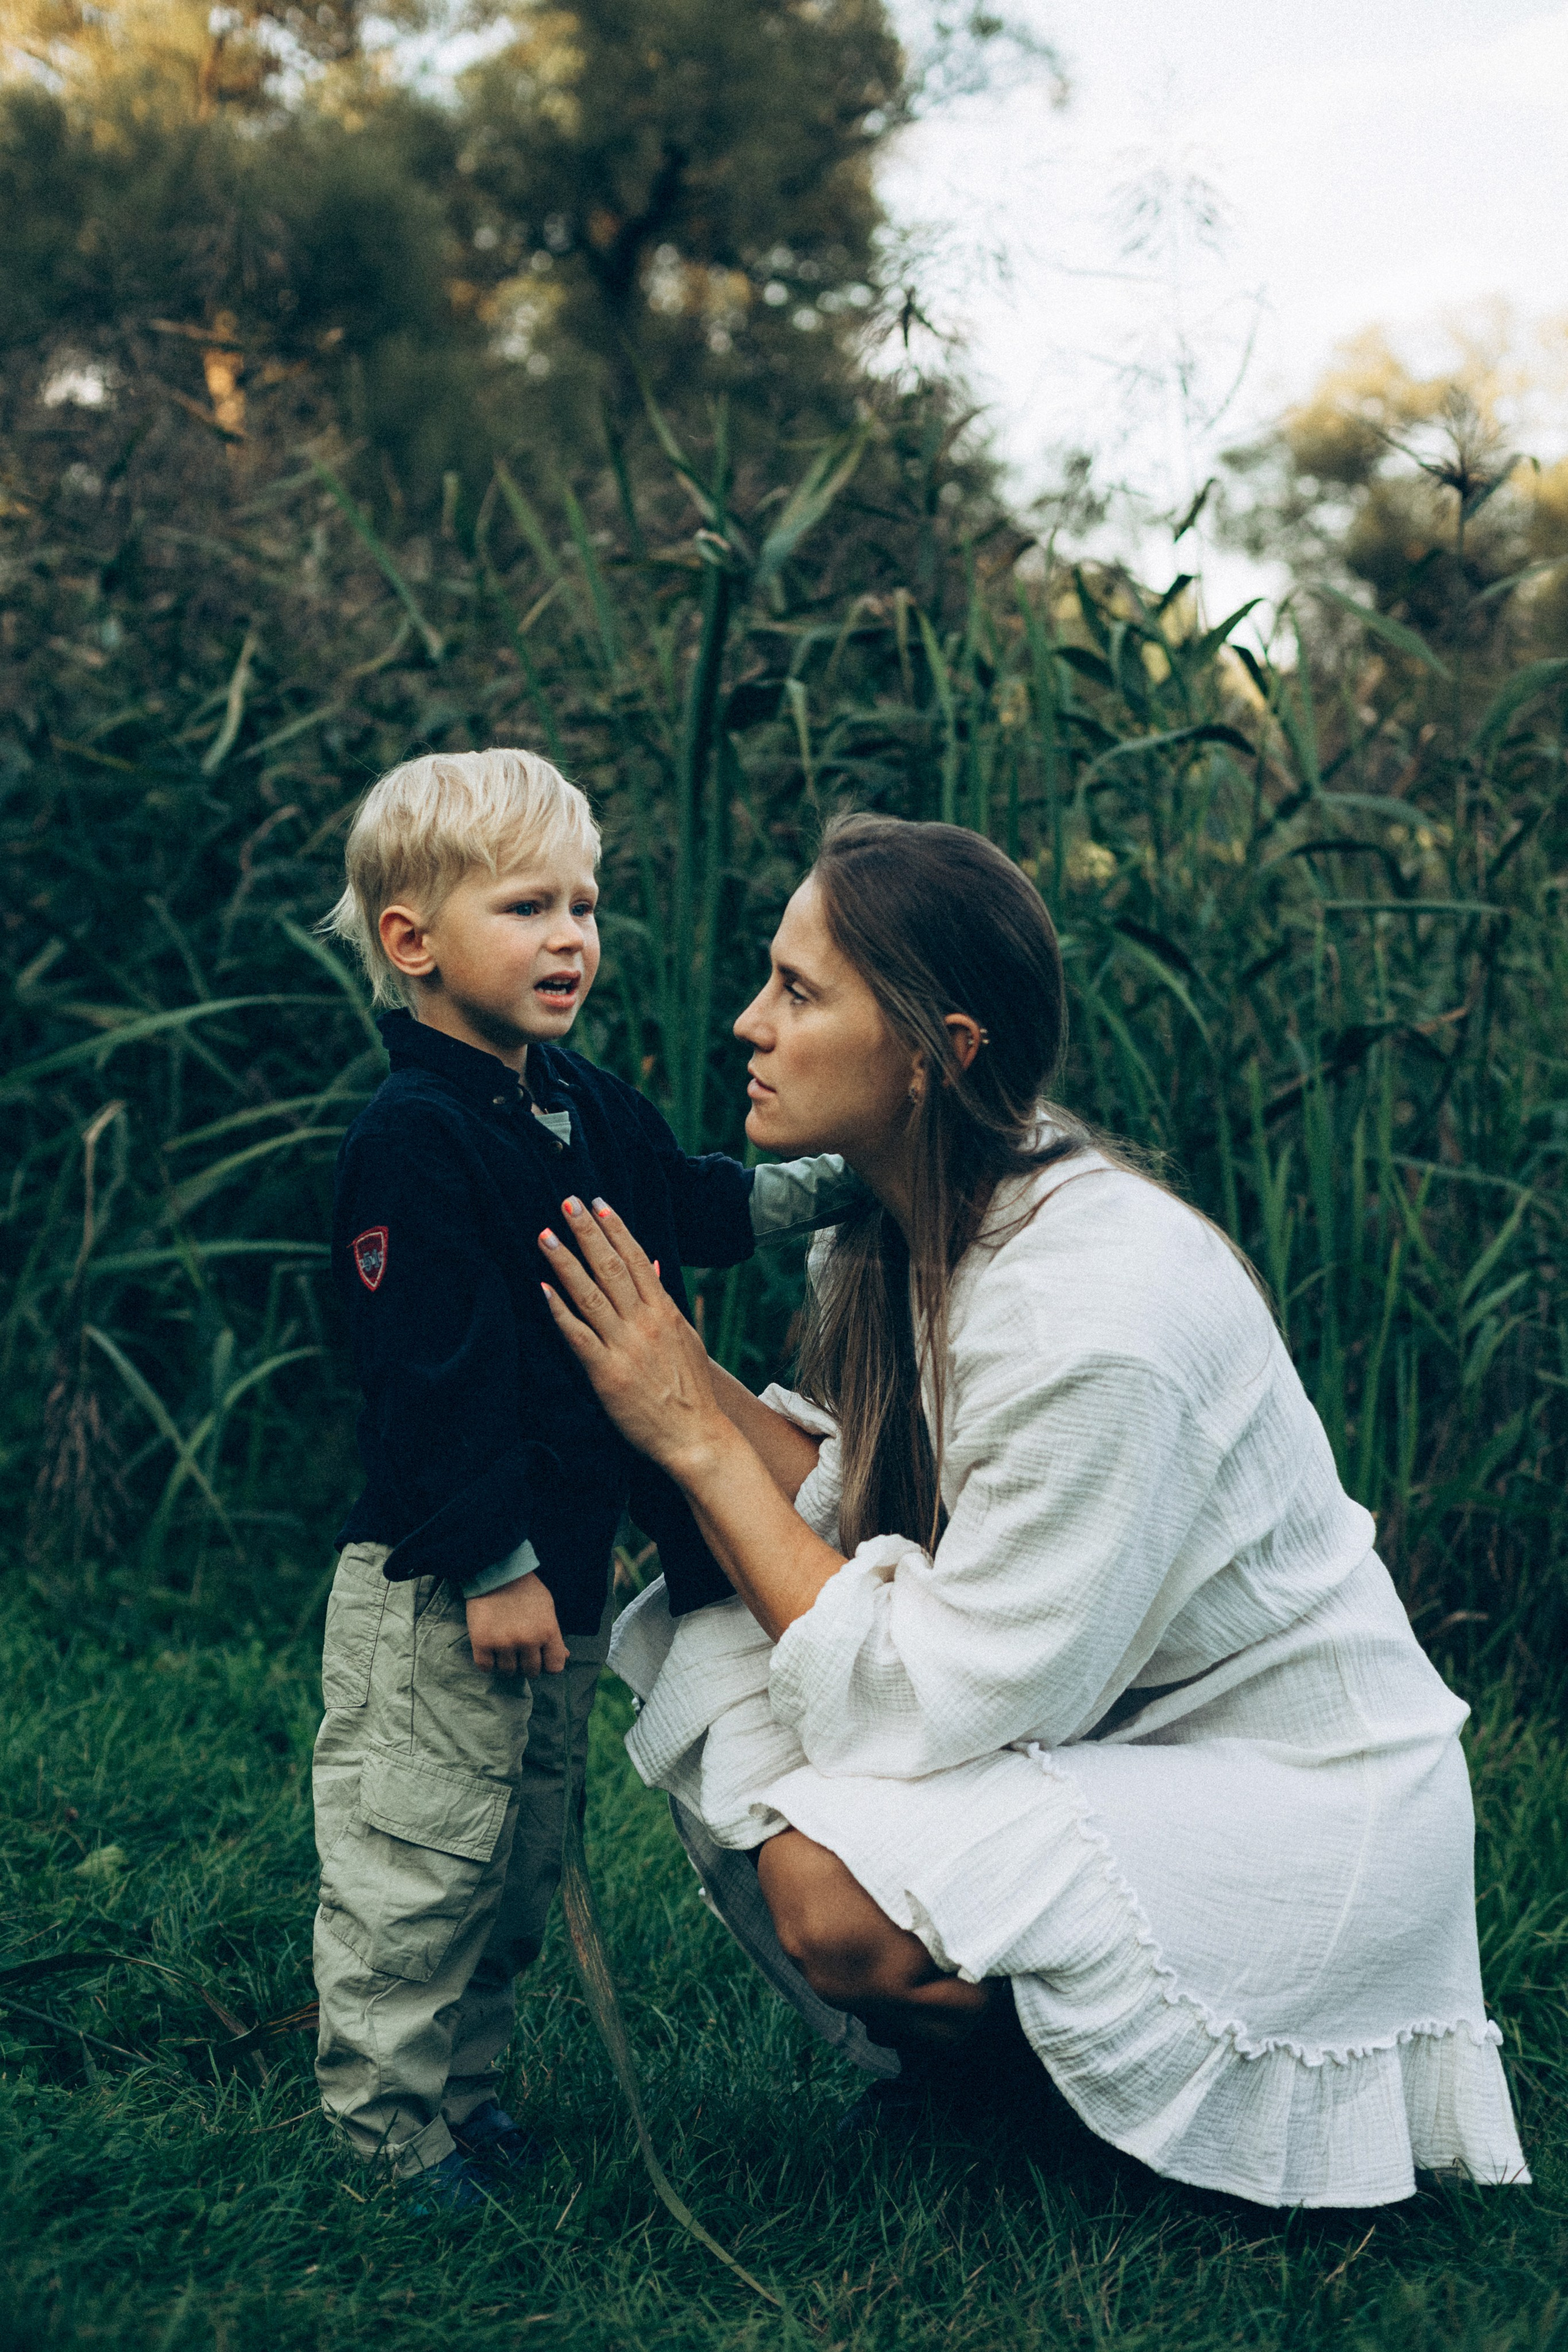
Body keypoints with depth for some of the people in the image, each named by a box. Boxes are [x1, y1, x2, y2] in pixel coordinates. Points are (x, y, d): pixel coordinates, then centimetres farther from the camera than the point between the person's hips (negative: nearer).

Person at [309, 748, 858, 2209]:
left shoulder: (589, 1112, 8)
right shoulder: (413, 1142, -18)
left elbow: (696, 1209, 24)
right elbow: (429, 1377, -22)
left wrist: (830, 1181, 9)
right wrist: (492, 1569, -22)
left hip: (570, 1560, 9)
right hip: (436, 1587, -9)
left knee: (521, 1852, 18)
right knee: (417, 1856, 0)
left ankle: (464, 2086, 33)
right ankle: (389, 2130, 13)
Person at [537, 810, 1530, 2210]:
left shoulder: (1098, 1316, -31)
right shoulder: (910, 1218, -4)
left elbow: (928, 1699, -26)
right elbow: (862, 1495, -1)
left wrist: (695, 1435, -22)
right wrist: (679, 1371, -11)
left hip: (1299, 1807, -8)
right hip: (1095, 1727, 8)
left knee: (842, 1906, -26)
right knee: (711, 1659, -7)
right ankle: (974, 2070, 12)